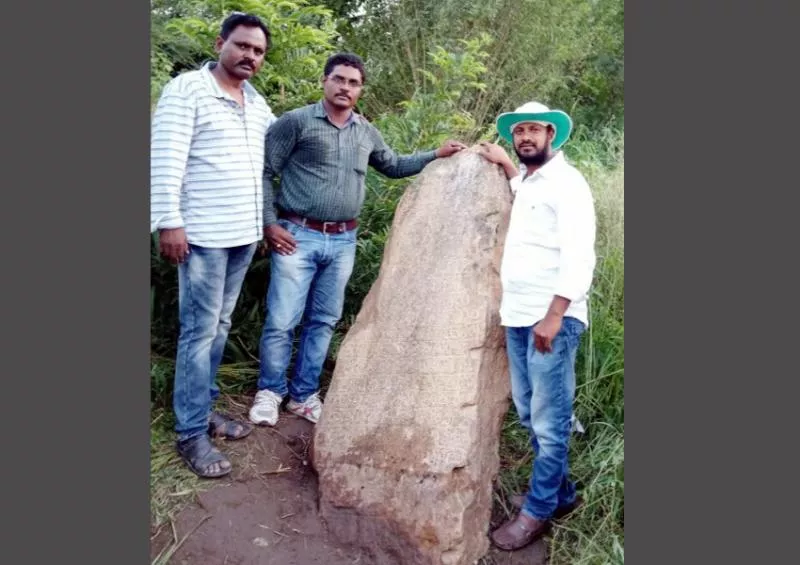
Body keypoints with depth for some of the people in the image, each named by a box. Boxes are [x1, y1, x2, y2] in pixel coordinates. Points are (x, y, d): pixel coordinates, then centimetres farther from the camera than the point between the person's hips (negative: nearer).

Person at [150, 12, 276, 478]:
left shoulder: (258, 103, 14)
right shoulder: (187, 89, -7)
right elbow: (166, 159, -14)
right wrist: (169, 221, -19)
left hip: (246, 233, 7)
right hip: (204, 235, -7)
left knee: (220, 327, 13)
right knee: (200, 331, -3)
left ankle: (204, 408, 26)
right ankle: (192, 433, 6)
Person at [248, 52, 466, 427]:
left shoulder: (366, 133, 11)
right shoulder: (296, 122, -5)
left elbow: (394, 166, 26)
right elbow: (264, 171, -5)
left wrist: (436, 155, 16)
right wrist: (269, 223, -11)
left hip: (343, 242, 5)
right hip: (298, 236, -5)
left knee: (323, 321, 11)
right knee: (281, 321, -1)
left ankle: (304, 394, 25)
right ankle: (269, 391, 19)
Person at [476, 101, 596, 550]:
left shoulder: (566, 182, -9)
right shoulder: (527, 180, 16)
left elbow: (579, 257, -18)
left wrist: (554, 316, -22)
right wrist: (505, 164, 33)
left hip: (552, 319, -9)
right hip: (518, 317, 9)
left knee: (549, 420, 0)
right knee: (530, 413, 14)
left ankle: (538, 511, 13)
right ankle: (562, 493, 30)